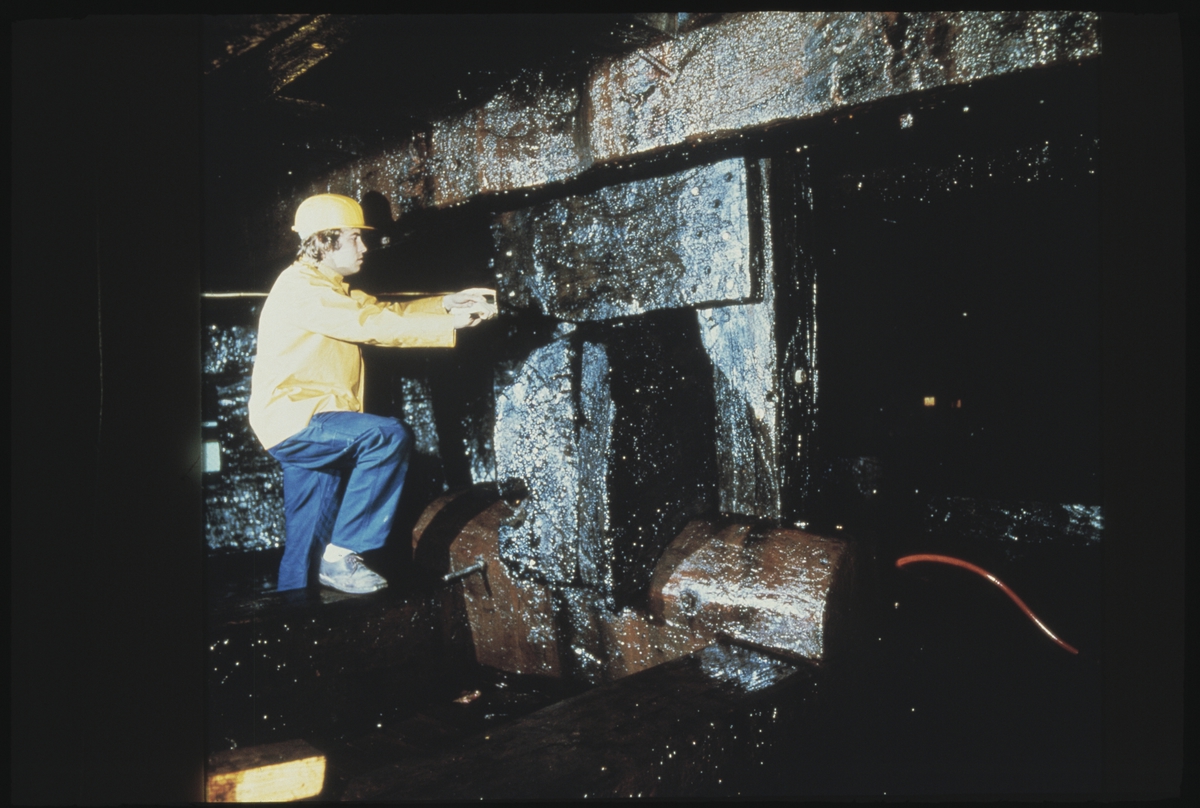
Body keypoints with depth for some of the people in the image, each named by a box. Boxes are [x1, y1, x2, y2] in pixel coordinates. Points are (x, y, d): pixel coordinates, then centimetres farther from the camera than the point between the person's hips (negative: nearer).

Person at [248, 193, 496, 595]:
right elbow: (372, 325, -22)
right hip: (293, 419, -10)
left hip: (301, 427, 10)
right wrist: (450, 322, -20)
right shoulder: (300, 288, -14)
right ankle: (342, 554, -19)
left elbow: (384, 310, 15)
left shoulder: (332, 289, 19)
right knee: (389, 436, -27)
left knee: (307, 546, 12)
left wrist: (447, 302, 2)